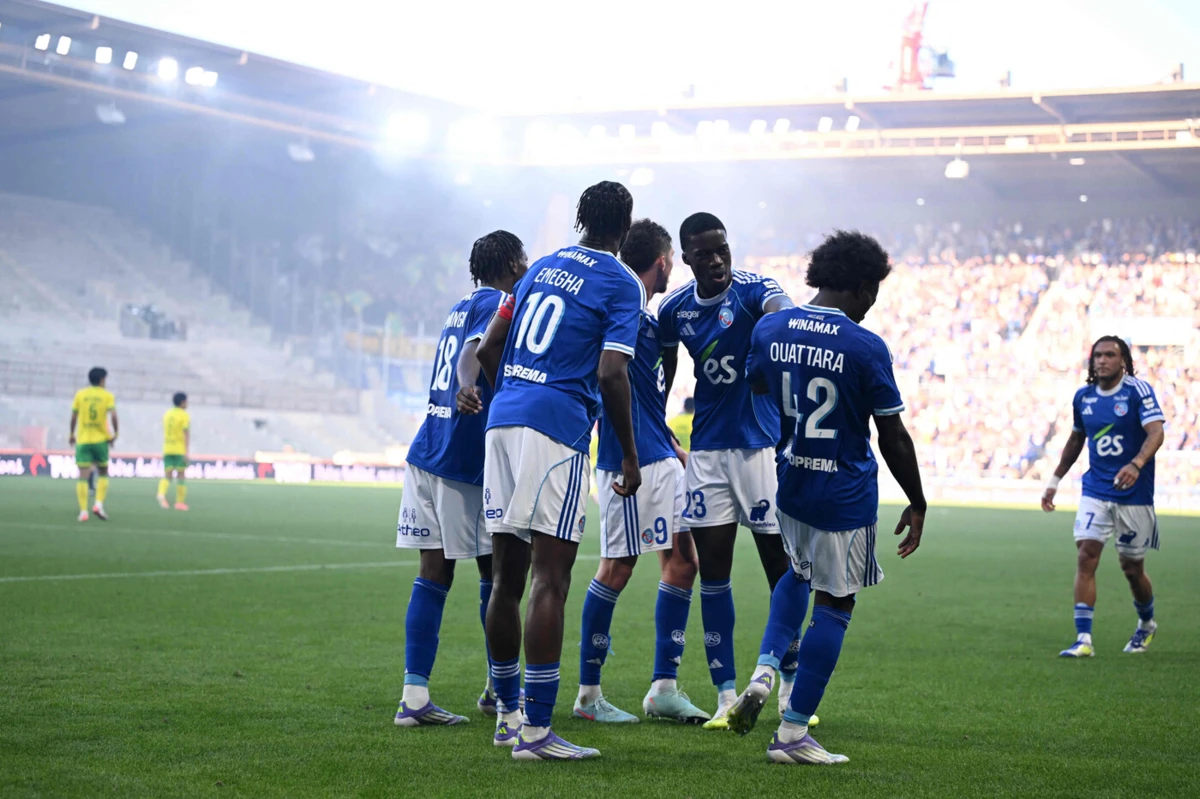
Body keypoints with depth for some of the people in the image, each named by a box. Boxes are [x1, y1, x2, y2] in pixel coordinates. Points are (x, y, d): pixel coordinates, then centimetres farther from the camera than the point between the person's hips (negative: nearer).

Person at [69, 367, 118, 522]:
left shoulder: (80, 394, 4)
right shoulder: (107, 396, 0)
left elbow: (73, 417, 2)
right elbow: (113, 416, -14)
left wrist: (72, 435, 15)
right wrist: (115, 434, -3)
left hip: (82, 440, 1)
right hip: (101, 439, -1)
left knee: (83, 476, -1)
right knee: (103, 473, 15)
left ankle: (83, 511, -8)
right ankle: (99, 504, -2)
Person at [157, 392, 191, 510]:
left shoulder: (167, 414, 12)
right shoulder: (184, 415, -6)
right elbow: (187, 434, -14)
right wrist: (187, 452, -16)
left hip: (167, 449, 5)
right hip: (180, 450, -5)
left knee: (167, 475, 2)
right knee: (181, 475, 5)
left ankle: (161, 494, -25)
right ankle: (180, 502, 8)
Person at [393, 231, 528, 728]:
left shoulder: (464, 306, 20)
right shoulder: (497, 305, -6)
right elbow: (473, 352, -26)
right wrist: (467, 387, -44)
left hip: (428, 452, 8)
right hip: (464, 460, -8)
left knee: (434, 571, 4)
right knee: (496, 570, 6)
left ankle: (415, 695, -1)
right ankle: (500, 688, 16)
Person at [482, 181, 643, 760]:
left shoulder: (543, 267, 19)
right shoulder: (622, 284, -1)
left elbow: (494, 344, 25)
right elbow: (611, 373, -10)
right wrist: (629, 456, -3)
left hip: (503, 418, 7)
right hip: (557, 427, -7)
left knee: (507, 577, 12)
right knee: (550, 580, -8)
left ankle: (507, 714, 21)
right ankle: (535, 731, -11)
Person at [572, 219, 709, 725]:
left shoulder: (648, 318, 17)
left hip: (661, 459, 10)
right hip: (629, 460, -10)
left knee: (682, 560, 9)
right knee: (617, 568, -4)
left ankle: (664, 688, 14)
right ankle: (588, 694, 6)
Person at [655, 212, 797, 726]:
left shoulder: (753, 289, -13)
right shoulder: (674, 308, 1)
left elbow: (787, 320, -36)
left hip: (762, 442, -4)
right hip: (707, 447, 4)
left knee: (779, 563, 1)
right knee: (712, 569, 2)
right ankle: (726, 694, 8)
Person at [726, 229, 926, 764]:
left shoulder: (769, 330, -2)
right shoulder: (866, 348, -16)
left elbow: (757, 384, 19)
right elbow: (894, 439, -10)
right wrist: (916, 504, 0)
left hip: (790, 485, 6)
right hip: (845, 495, -6)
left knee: (799, 574, 29)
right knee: (833, 605, 4)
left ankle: (764, 671, 8)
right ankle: (793, 733, 4)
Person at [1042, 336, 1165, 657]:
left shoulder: (1138, 390, -9)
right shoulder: (1083, 397, 6)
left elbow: (1156, 432, -21)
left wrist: (1136, 465, -39)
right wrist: (1055, 480, 20)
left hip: (1134, 495, -3)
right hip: (1096, 492, 3)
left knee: (1132, 569, 7)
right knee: (1086, 556, -13)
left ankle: (1147, 623, 37)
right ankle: (1083, 639, -13)